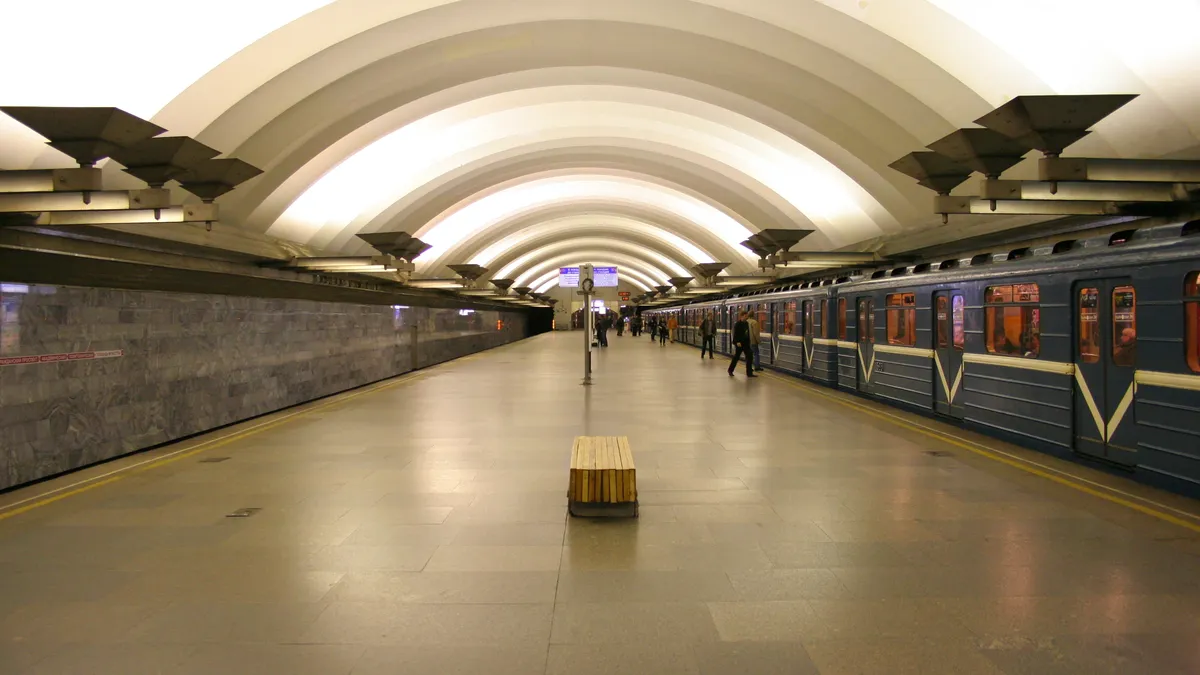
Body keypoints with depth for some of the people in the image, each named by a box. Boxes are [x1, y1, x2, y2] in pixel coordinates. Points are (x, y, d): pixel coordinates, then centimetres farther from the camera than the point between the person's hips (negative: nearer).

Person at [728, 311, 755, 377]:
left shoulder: (746, 323, 9)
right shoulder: (737, 324, -11)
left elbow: (748, 333, 14)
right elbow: (735, 334, -15)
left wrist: (749, 341, 12)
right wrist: (737, 342, -25)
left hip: (746, 343, 7)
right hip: (739, 343, -7)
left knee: (749, 357, 1)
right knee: (736, 357, 4)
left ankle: (749, 373, 5)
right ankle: (730, 370, 22)